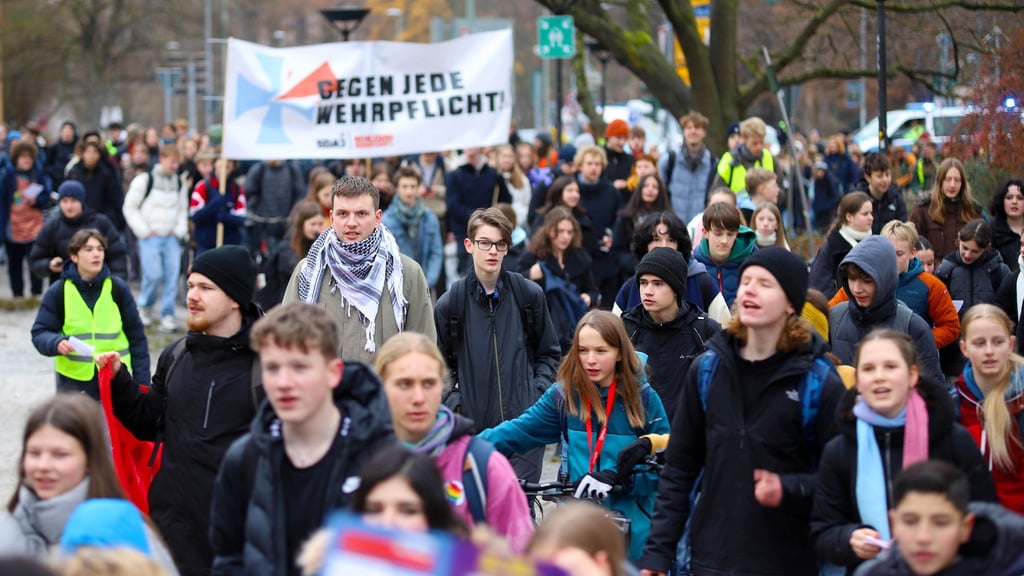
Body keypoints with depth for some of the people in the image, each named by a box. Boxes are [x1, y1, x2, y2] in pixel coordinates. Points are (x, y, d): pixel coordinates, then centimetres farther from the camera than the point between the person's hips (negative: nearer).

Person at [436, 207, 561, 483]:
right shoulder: (450, 302, 3)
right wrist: (453, 402, -1)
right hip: (474, 426, 0)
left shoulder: (529, 294, 6)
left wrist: (540, 392, 2)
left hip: (525, 423, 0)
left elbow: (549, 353, 17)